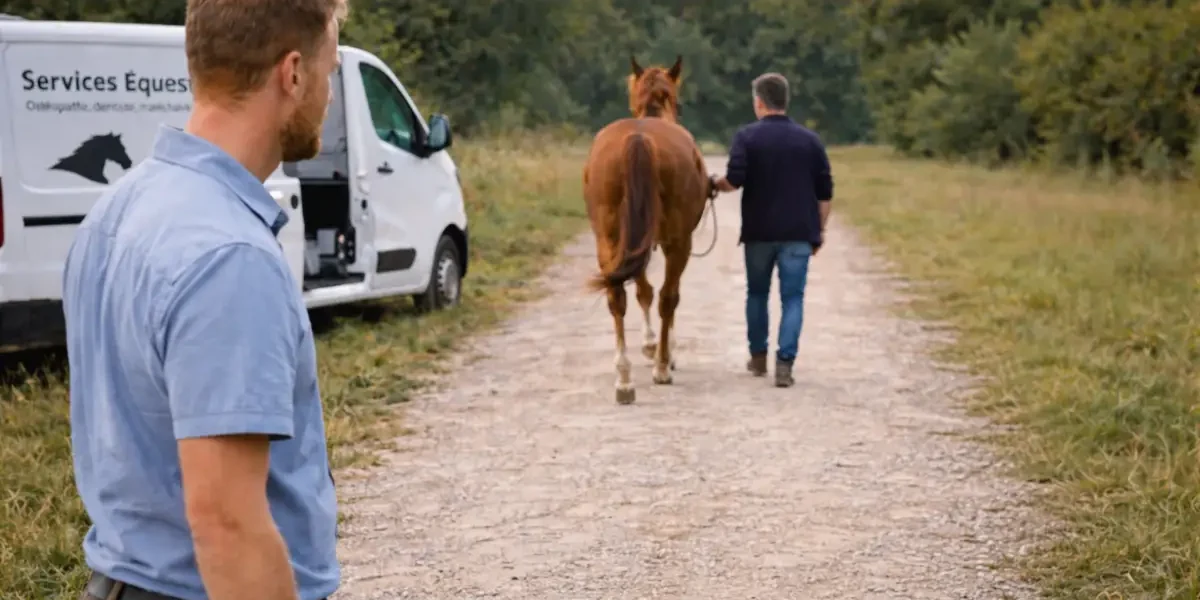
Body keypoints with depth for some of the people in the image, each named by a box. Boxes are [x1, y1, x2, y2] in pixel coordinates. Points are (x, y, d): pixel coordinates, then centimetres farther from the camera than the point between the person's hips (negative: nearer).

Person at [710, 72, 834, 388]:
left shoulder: (747, 136, -5)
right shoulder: (810, 139, 4)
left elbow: (735, 180, -14)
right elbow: (825, 192, 5)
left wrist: (716, 183, 7)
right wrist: (820, 229, 13)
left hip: (759, 231, 0)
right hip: (799, 232, 1)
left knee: (757, 293, 18)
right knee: (792, 298, 1)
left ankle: (758, 356, 27)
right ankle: (785, 362, -11)